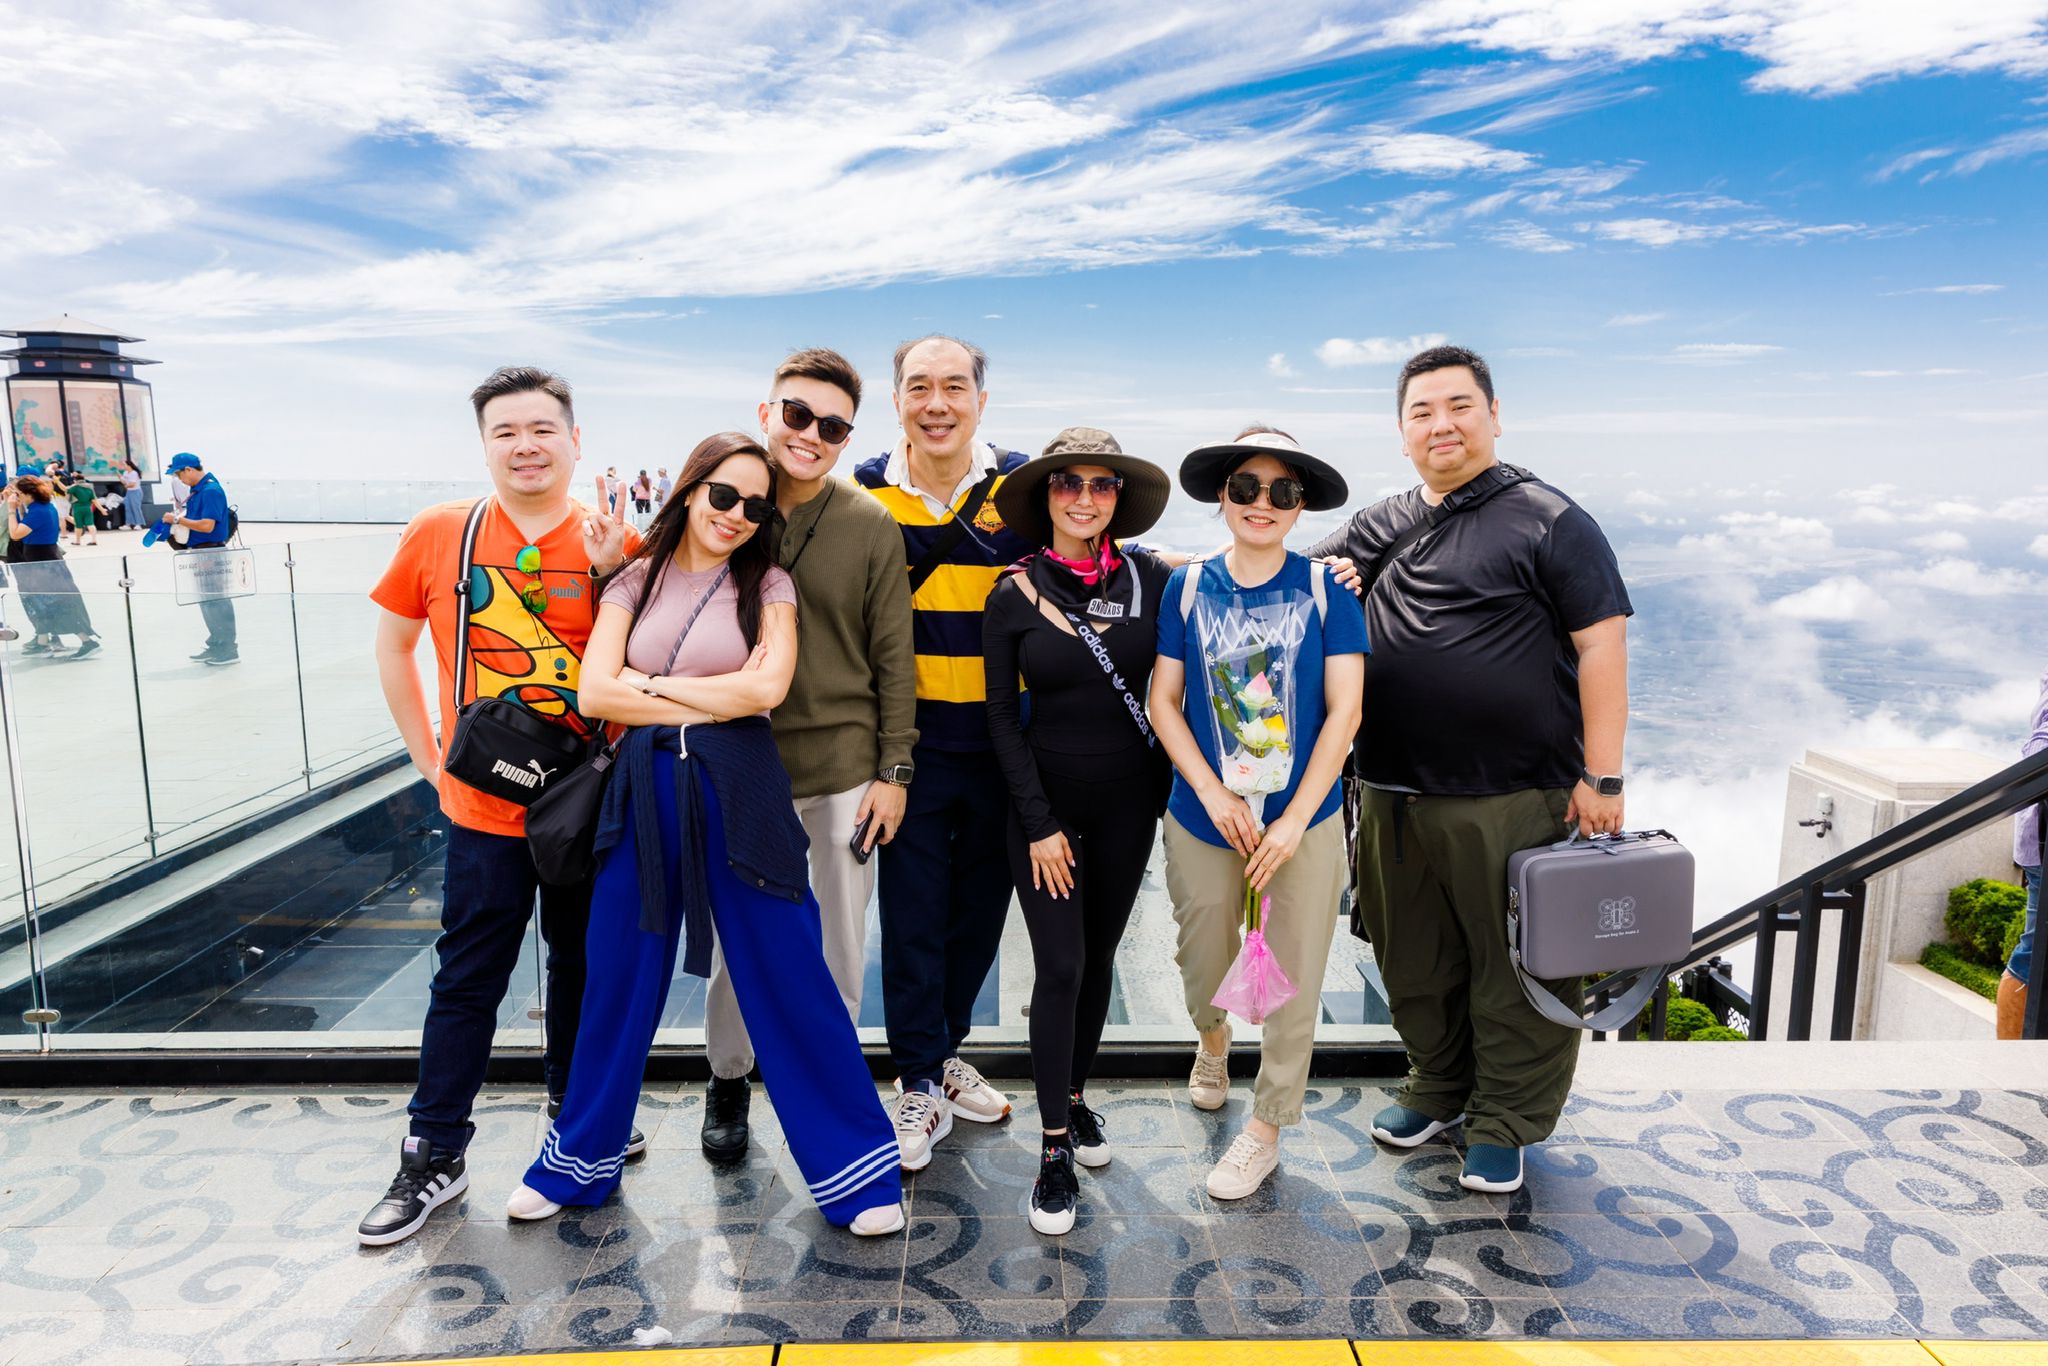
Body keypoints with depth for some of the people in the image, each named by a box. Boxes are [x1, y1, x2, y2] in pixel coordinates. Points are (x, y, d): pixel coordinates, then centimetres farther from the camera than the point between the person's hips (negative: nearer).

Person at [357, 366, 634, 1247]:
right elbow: (393, 648, 9)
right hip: (484, 807, 0)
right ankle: (433, 1157, 23)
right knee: (467, 980, 7)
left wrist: (614, 576, -19)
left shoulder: (613, 543, -4)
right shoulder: (437, 534, -2)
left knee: (584, 967, 16)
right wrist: (432, 760, 4)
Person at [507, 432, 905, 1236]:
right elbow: (595, 692, -3)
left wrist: (650, 684, -5)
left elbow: (767, 687, -12)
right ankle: (580, 1157, 35)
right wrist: (713, 701, -8)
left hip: (737, 792, -2)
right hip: (644, 791, 3)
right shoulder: (637, 582, 9)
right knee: (619, 980, 14)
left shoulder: (767, 585, 3)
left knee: (790, 981, 1)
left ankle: (859, 1169, 15)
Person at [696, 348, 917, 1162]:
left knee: (839, 942, 12)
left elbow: (892, 657, -2)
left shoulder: (870, 526, -3)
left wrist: (892, 771, -3)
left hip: (843, 770, 0)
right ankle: (727, 1079, 37)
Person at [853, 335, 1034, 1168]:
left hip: (1000, 741, 2)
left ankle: (942, 1048, 36)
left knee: (980, 906, 14)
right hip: (911, 740, -1)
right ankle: (921, 1084, 20)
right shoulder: (863, 491, -2)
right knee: (912, 911, 3)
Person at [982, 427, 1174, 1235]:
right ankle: (1055, 1149, 9)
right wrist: (1038, 824, -8)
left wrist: (1167, 787, 1)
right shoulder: (1014, 595, -6)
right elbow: (1002, 716, -5)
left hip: (1127, 802, 2)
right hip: (1046, 799, -2)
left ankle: (1076, 1094, 35)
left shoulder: (1150, 579, -4)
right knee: (1059, 967, -4)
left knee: (1100, 957, 13)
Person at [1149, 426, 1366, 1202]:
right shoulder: (1187, 587, -1)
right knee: (1205, 968, 15)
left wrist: (1293, 821, -12)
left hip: (1303, 824, -1)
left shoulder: (1326, 589, -5)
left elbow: (1343, 711, -7)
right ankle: (1212, 1043, 51)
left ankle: (1265, 1133, 27)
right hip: (1203, 821, 1)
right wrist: (1216, 798, -12)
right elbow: (1164, 702, -1)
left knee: (1292, 984, 5)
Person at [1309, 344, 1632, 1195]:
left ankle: (1503, 1125, 25)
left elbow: (1601, 647, -7)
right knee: (1414, 962, 17)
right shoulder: (1380, 526, 12)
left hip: (1513, 797, -5)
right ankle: (1436, 1088, 38)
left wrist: (1601, 777, -12)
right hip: (1395, 793, 5)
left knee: (1514, 967, 6)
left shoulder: (1549, 521, -3)